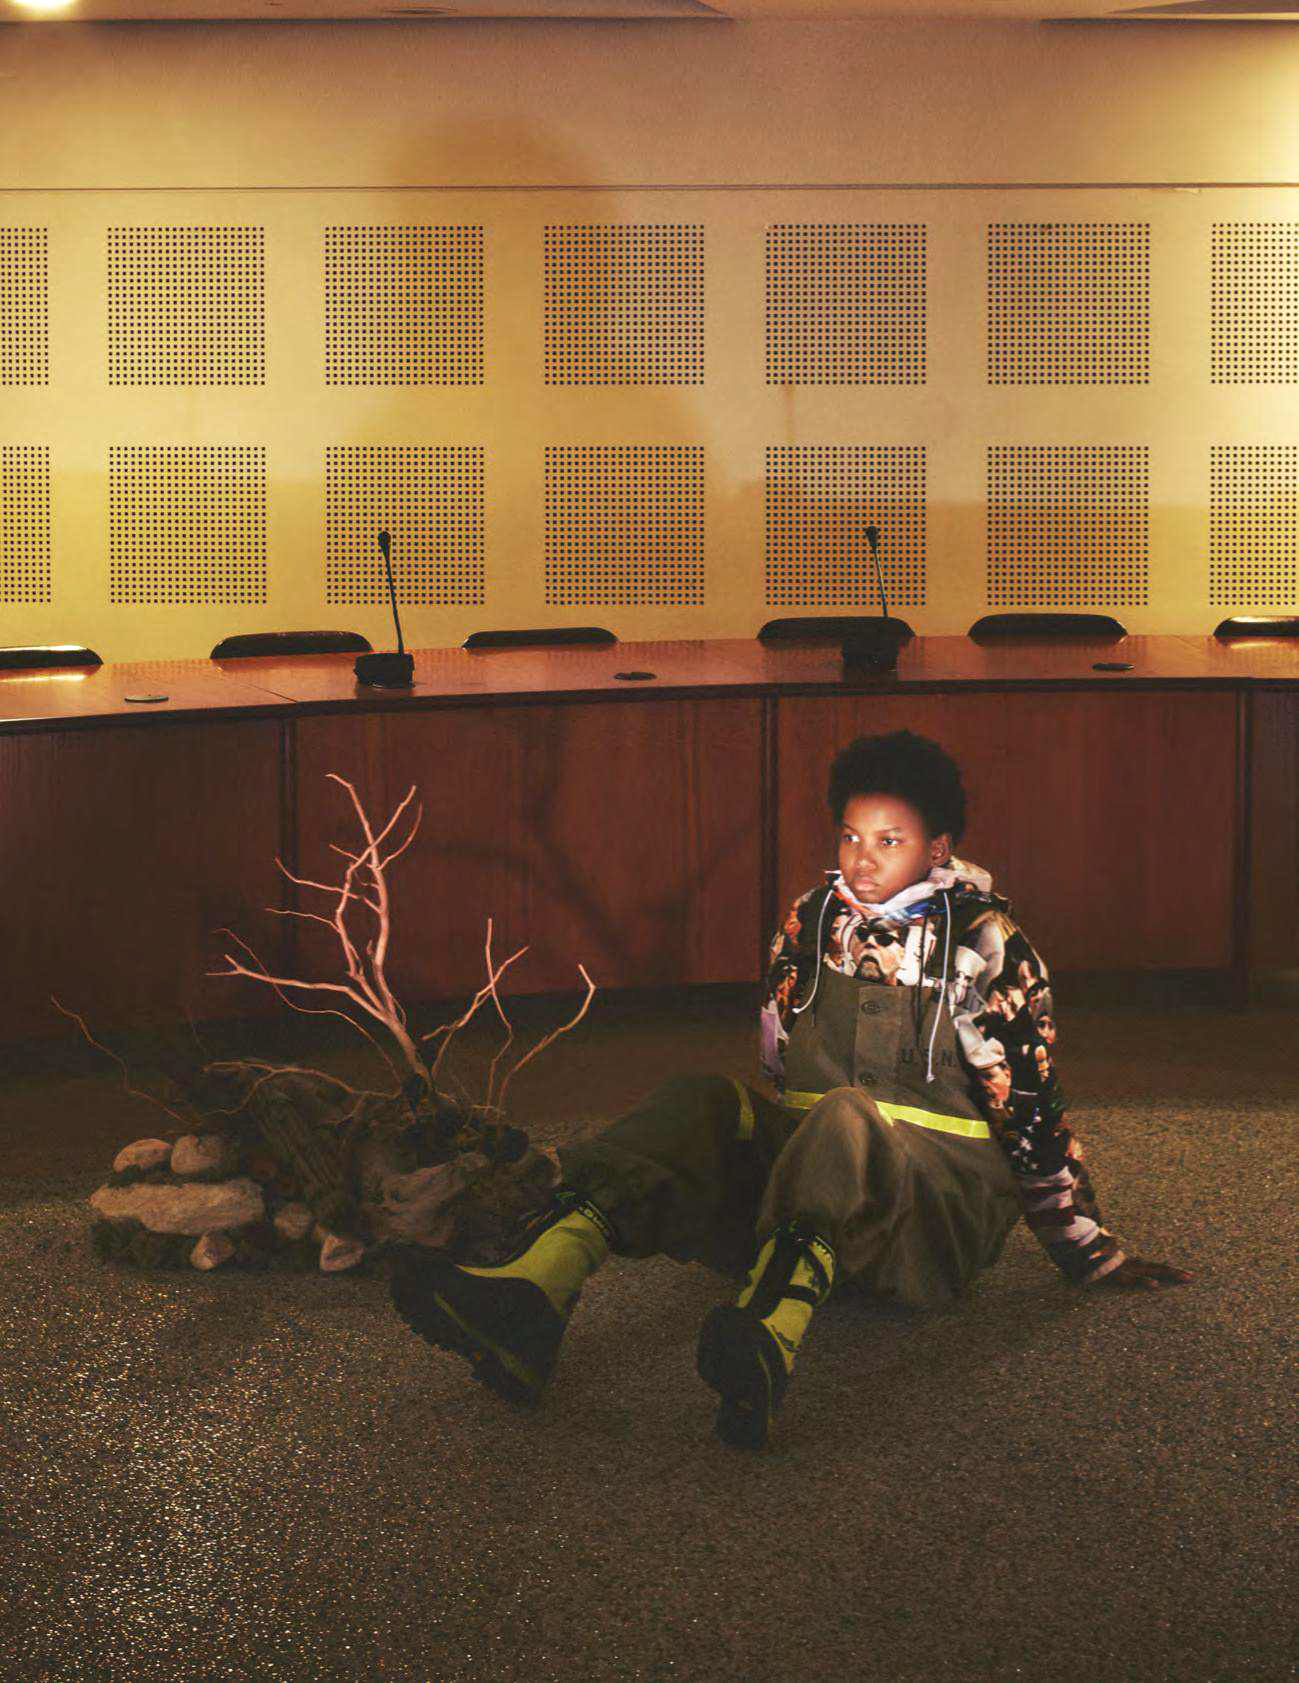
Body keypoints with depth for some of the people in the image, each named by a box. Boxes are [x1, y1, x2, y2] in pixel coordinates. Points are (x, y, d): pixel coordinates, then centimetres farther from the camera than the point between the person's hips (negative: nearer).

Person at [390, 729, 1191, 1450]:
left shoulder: (984, 943, 0)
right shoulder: (813, 922, 12)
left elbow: (1030, 1103, 1)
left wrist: (1089, 1251, 3)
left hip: (947, 1199, -5)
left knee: (844, 1121, -37)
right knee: (698, 1104, -22)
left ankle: (768, 1343, -70)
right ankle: (530, 1296, -47)